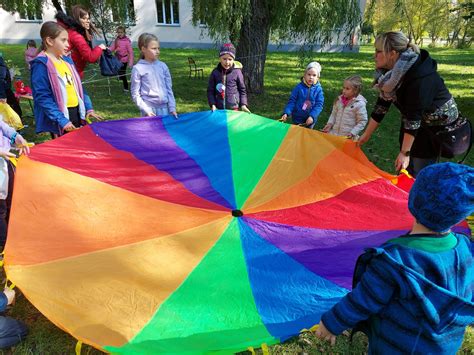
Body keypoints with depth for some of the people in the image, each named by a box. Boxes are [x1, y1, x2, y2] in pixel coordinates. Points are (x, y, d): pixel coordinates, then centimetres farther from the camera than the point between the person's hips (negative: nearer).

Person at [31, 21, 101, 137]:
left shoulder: (66, 60, 12)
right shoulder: (41, 64, -12)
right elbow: (42, 97, -17)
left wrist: (88, 108, 8)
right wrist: (62, 120, -24)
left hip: (77, 112, 7)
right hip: (61, 116, -7)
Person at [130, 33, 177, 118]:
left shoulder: (163, 66, 6)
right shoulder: (138, 69, -3)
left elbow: (169, 89, 9)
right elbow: (135, 94, -3)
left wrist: (172, 108, 2)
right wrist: (146, 110, -11)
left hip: (164, 108, 3)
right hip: (150, 109, -3)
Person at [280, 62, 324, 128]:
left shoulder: (318, 89, -8)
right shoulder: (299, 87, -10)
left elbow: (319, 104, -12)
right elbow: (292, 101, -8)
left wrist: (312, 116, -25)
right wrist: (286, 113, -20)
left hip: (310, 119, 1)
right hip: (298, 118, 0)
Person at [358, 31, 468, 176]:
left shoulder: (420, 77, -32)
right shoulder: (392, 72, -8)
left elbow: (414, 117, -31)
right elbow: (382, 105, -2)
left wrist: (405, 152, -27)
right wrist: (366, 135, 2)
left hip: (439, 125, -7)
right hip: (418, 123, 7)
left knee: (419, 173, -4)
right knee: (405, 169, 12)